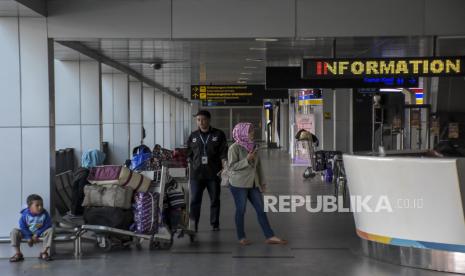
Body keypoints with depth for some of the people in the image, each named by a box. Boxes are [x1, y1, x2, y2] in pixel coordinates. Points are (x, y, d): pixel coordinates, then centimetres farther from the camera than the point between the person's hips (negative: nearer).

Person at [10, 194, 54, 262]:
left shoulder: (45, 214, -18)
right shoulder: (25, 214, -20)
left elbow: (47, 226, -15)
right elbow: (23, 227, -14)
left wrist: (37, 235, -20)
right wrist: (29, 237, -21)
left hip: (39, 233, 0)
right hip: (28, 233, 0)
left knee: (50, 230, -27)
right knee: (14, 231, -24)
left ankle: (44, 253, -19)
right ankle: (18, 254, -15)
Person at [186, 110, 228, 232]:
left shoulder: (218, 134, 3)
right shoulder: (193, 136, 10)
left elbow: (223, 153, 0)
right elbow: (189, 154, 14)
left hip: (213, 173, -1)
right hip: (196, 174, 1)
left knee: (215, 200, 8)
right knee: (195, 200, -3)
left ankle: (215, 224, 18)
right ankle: (193, 224, 1)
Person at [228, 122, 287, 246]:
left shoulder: (253, 146, 9)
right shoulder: (234, 148, -11)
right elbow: (231, 166, -15)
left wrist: (262, 182, 13)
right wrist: (247, 160, -22)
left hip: (253, 184, 6)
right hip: (239, 184, -6)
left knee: (261, 209, 4)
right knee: (241, 210, 3)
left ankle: (270, 236, 5)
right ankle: (241, 237, 16)